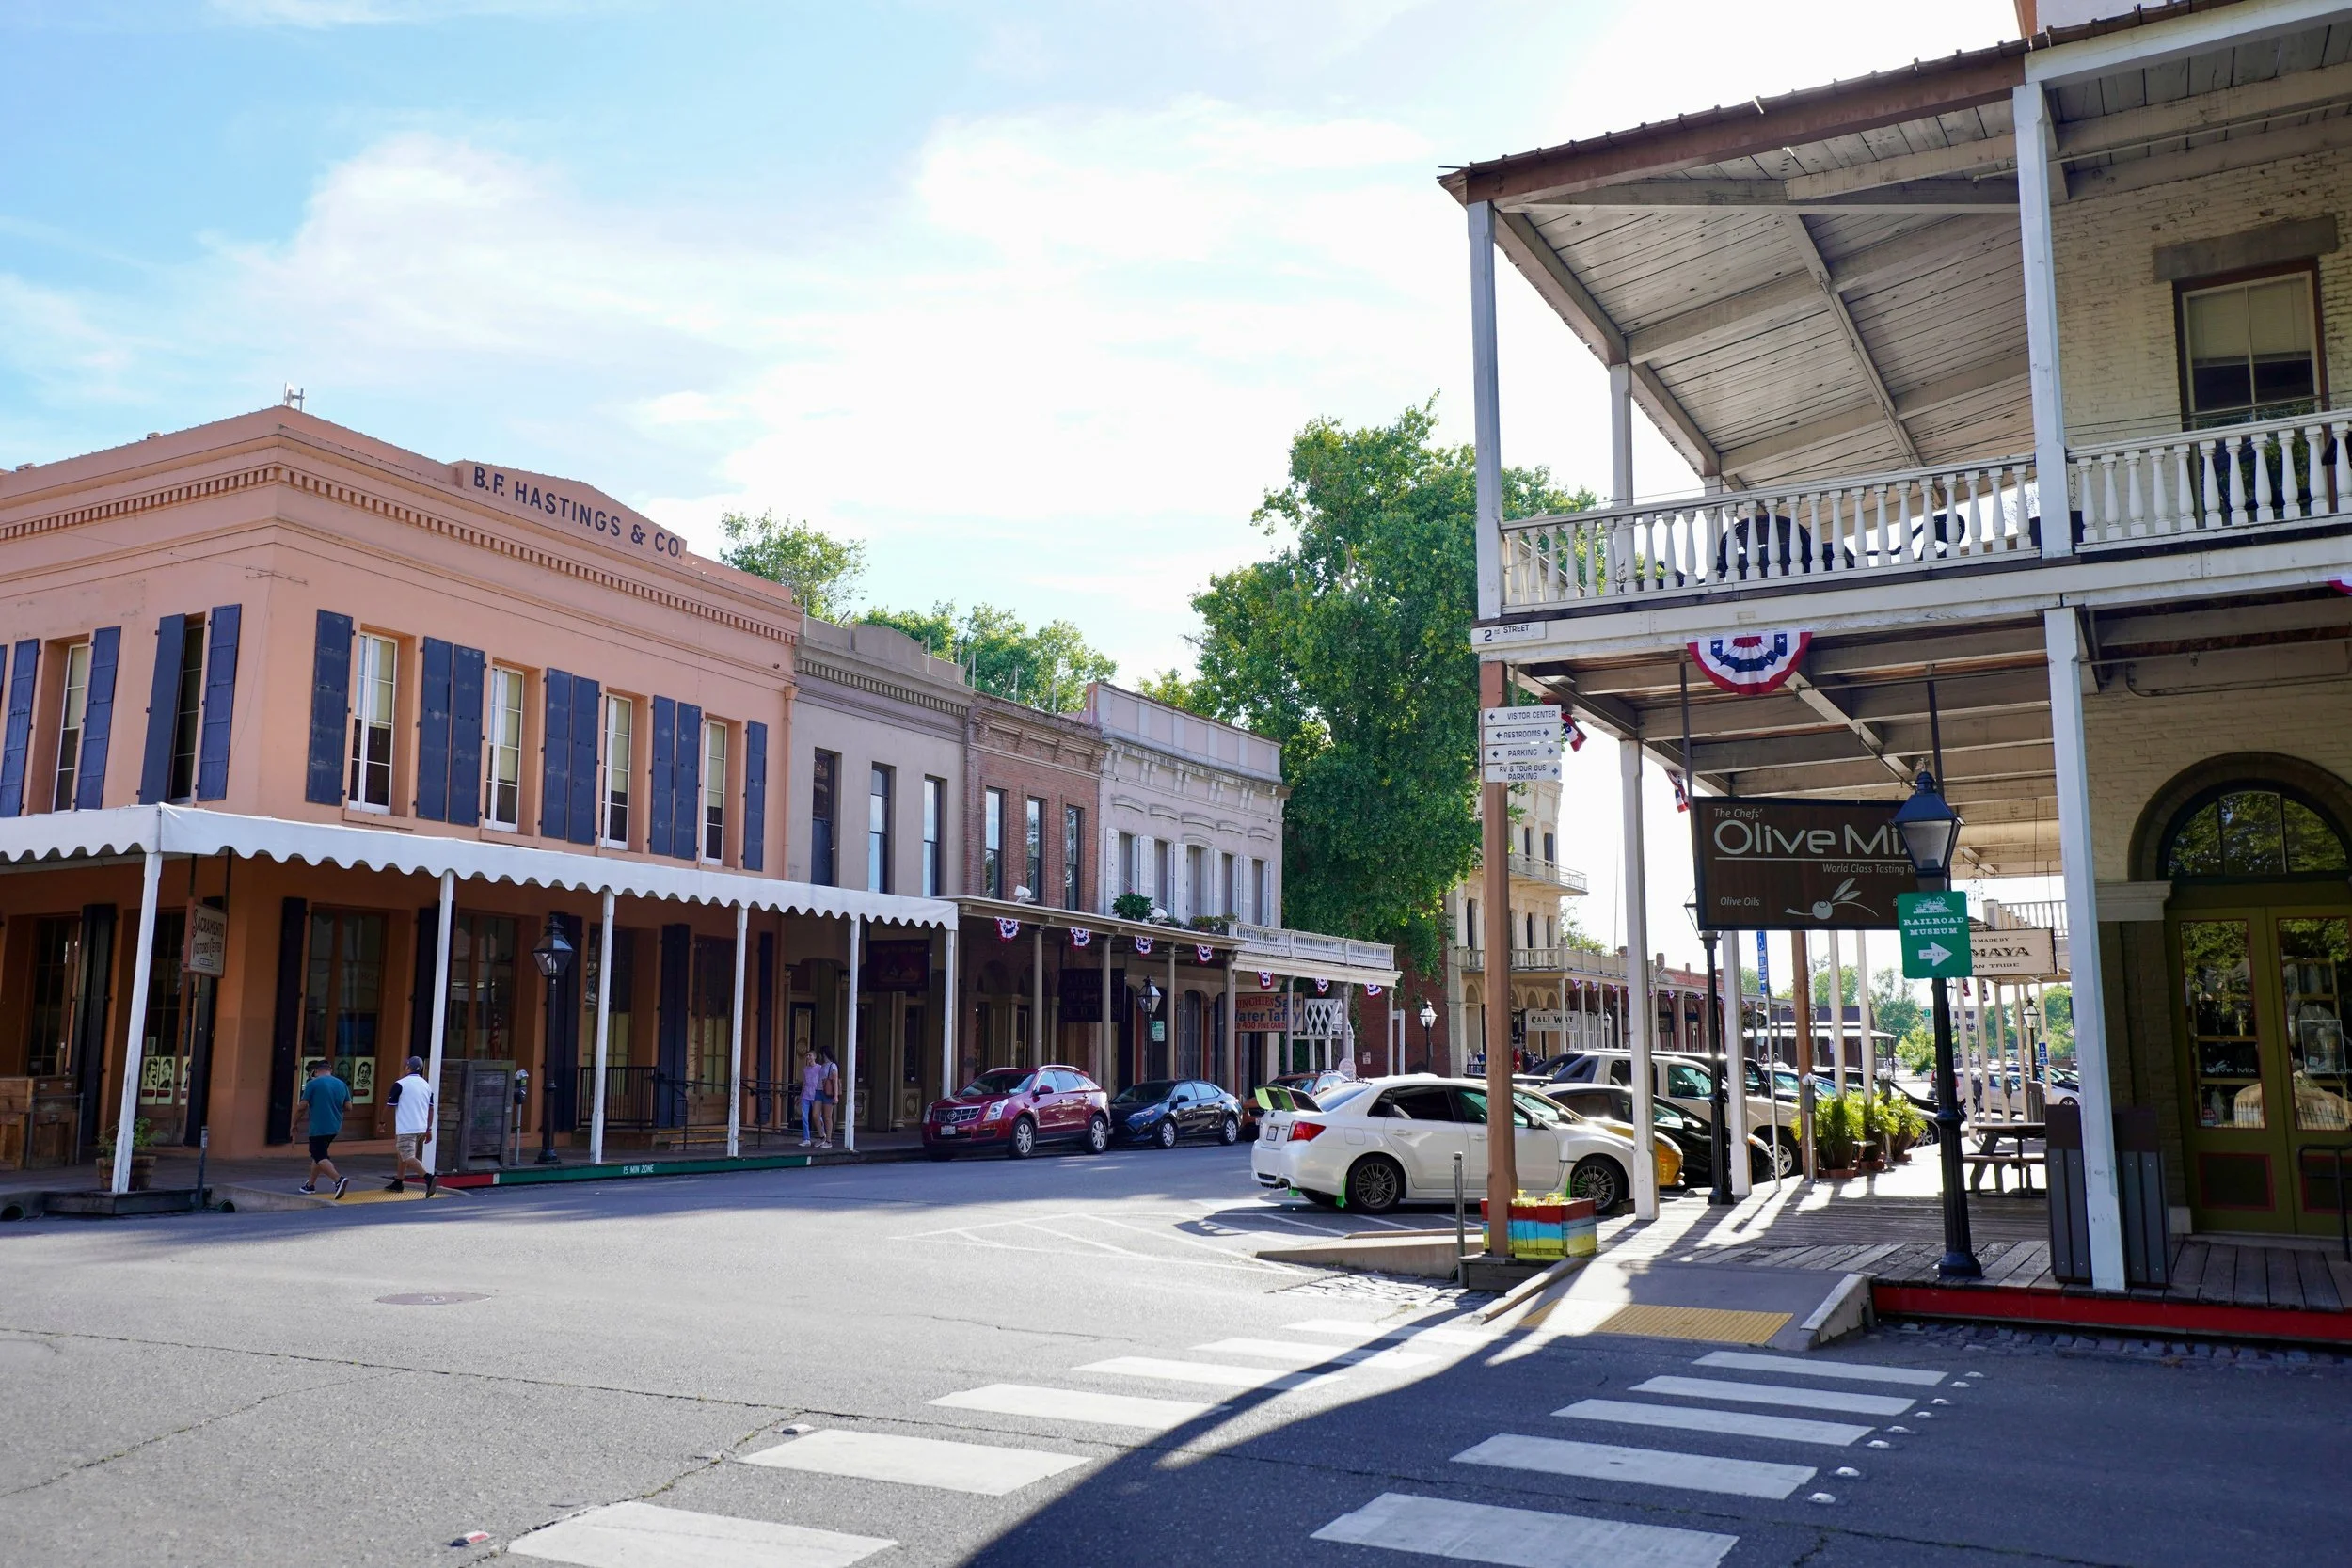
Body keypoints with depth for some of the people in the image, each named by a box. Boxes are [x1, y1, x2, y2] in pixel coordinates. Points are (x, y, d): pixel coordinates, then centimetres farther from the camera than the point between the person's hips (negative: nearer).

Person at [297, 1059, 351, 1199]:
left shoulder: (313, 1084, -7)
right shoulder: (342, 1084, 8)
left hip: (318, 1128, -7)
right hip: (335, 1127, 7)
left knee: (319, 1157, -7)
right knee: (318, 1154, 22)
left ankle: (339, 1179, -27)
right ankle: (310, 1185, 29)